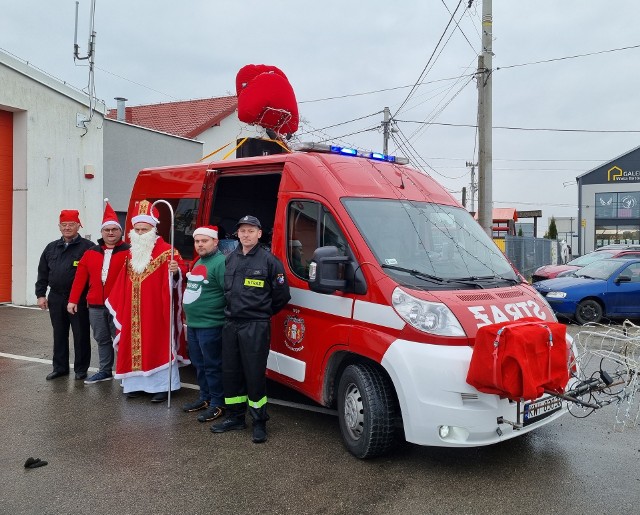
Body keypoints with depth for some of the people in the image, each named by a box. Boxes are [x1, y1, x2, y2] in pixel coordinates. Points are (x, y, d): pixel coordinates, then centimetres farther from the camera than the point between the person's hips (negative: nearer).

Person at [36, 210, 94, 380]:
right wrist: (40, 294, 9)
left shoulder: (88, 247, -4)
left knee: (81, 335, 3)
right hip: (56, 299, 5)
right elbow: (42, 273, 16)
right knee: (59, 335, 13)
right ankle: (60, 367, 25)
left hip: (79, 299, -5)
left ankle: (81, 369, 15)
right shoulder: (51, 248, 14)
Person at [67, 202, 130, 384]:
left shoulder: (128, 252, -5)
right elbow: (80, 277, 9)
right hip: (95, 305, 5)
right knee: (102, 340, 14)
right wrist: (73, 300, 6)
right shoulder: (91, 252, 10)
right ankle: (105, 371, 26)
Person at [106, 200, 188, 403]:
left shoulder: (166, 251, -7)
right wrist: (117, 305, 19)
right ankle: (136, 382, 20)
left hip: (156, 309, -6)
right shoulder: (131, 253, 13)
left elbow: (179, 269, -18)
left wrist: (175, 271, -41)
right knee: (134, 344, 10)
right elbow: (123, 283, 19)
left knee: (157, 344, -3)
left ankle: (162, 385, 4)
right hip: (133, 312, 6)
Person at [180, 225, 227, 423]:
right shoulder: (198, 262, 16)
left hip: (210, 325, -10)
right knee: (199, 364, 18)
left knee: (212, 366, 0)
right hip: (193, 325, 10)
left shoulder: (221, 262, -16)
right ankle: (205, 397, 32)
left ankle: (217, 404, 11)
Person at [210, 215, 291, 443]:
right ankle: (235, 417, 27)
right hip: (231, 324, 6)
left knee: (255, 375, -2)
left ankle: (260, 423, 12)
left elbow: (282, 295, -2)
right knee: (230, 373, 12)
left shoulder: (269, 260, -7)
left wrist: (262, 312, 7)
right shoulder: (230, 259, 10)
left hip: (256, 327, -6)